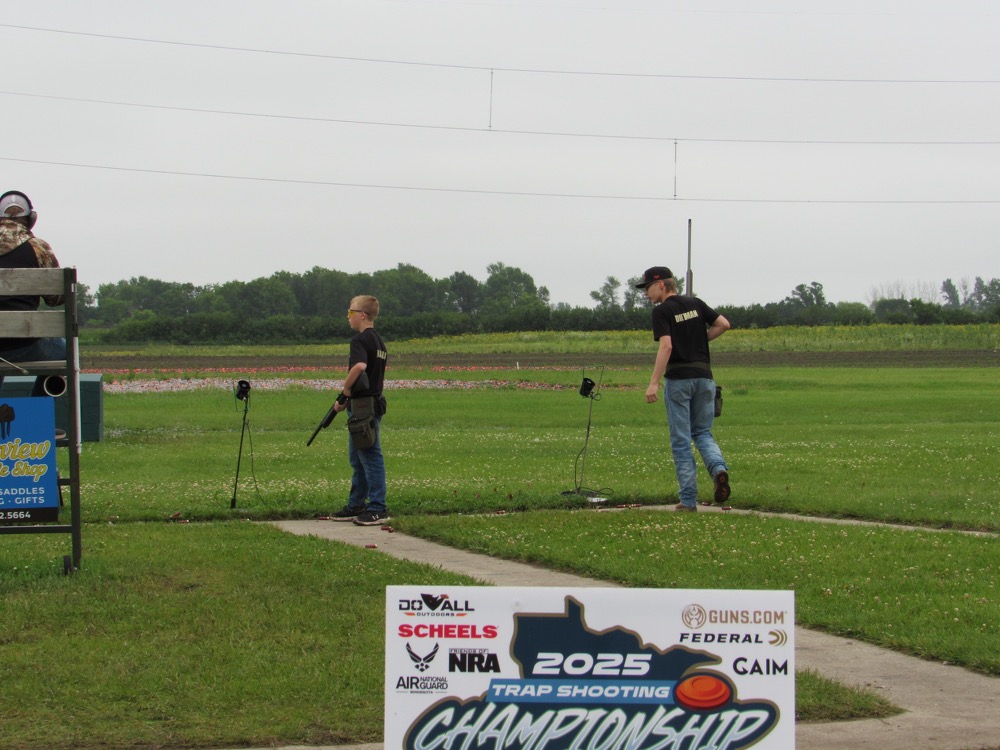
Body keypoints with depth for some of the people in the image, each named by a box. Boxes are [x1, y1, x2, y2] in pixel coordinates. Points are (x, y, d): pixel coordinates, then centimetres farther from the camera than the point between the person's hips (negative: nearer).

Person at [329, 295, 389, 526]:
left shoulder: (360, 339, -14)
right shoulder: (378, 340, 16)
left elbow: (360, 366, -32)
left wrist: (345, 392, -19)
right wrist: (349, 398, 20)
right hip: (375, 401, 10)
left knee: (370, 457, -6)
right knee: (357, 456, 17)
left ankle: (378, 508, -5)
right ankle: (356, 505, 23)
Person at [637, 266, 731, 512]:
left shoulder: (662, 311, -7)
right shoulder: (695, 303, 10)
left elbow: (666, 346, -19)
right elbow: (724, 324, 6)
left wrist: (654, 382, -21)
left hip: (678, 378, -5)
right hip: (703, 376, 5)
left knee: (681, 441, 2)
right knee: (703, 433, 16)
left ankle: (689, 500, 1)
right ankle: (719, 468, -14)